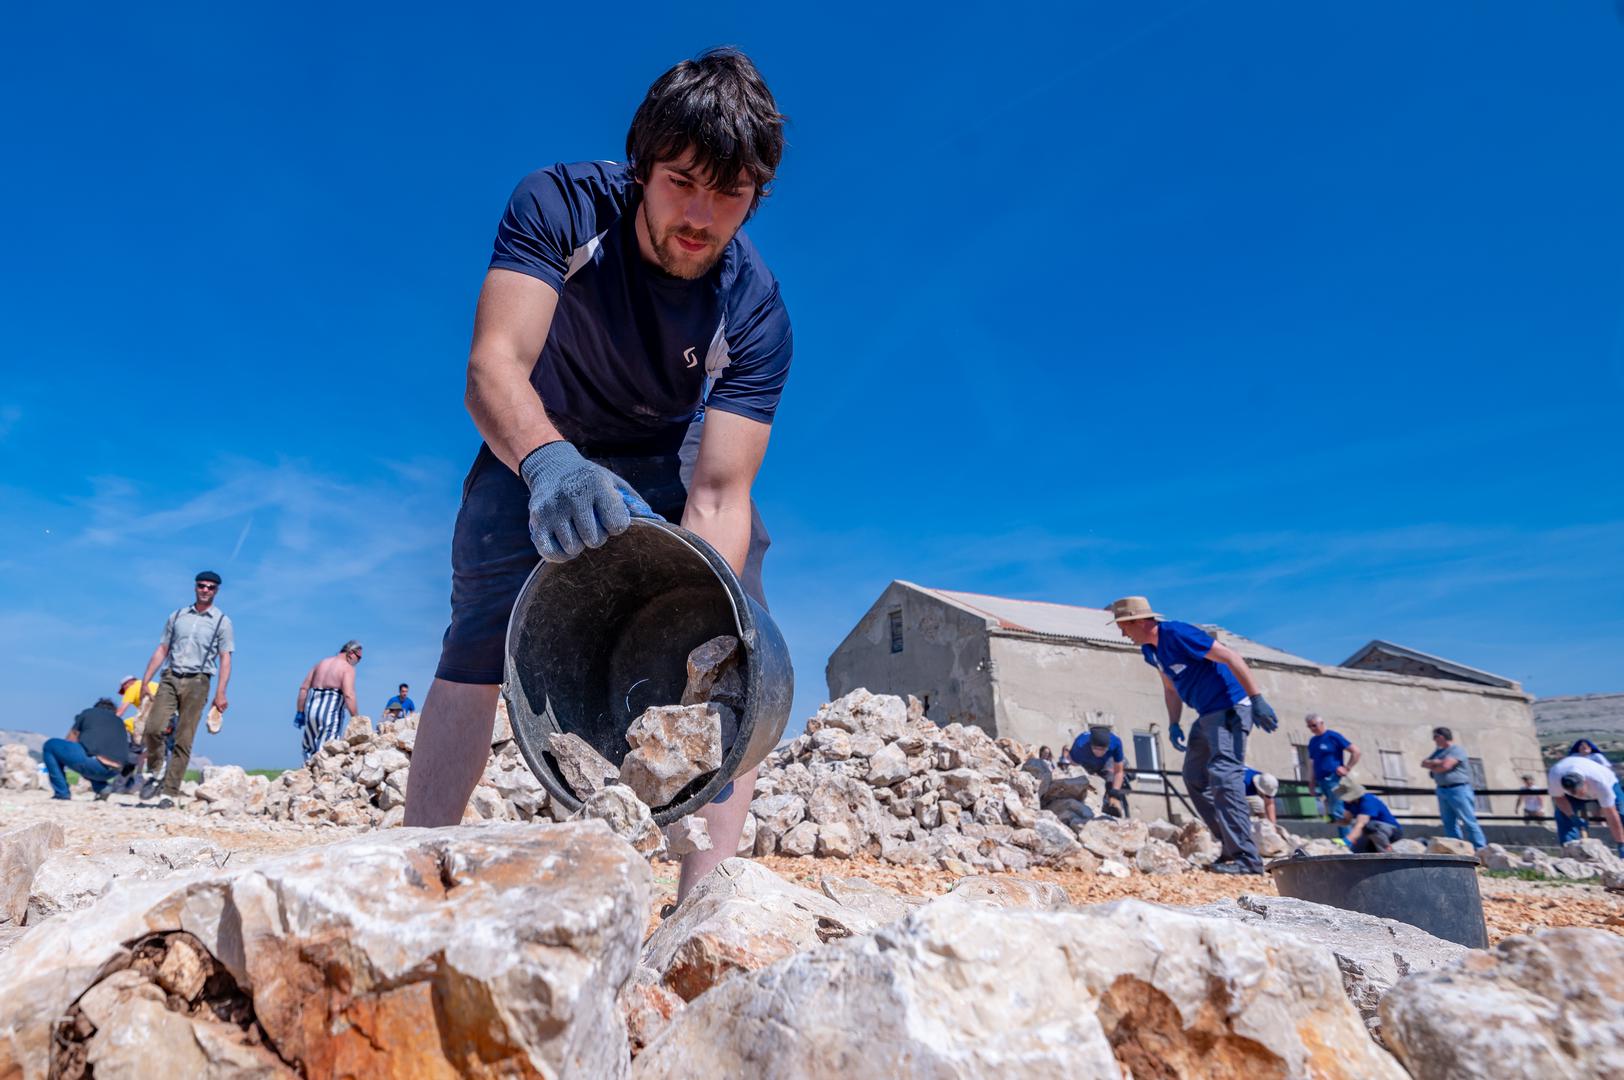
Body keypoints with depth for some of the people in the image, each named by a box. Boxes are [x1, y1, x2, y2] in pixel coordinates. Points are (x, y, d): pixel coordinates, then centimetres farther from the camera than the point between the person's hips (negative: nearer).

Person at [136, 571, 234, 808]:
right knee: (153, 728, -14)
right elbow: (162, 650, 15)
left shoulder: (222, 621, 5)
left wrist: (220, 692, -9)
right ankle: (153, 773, 11)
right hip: (170, 679, 2)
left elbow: (225, 659, 0)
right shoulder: (177, 616, 14)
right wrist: (145, 681, 6)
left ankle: (170, 793, 3)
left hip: (197, 682, -2)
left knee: (183, 741, -2)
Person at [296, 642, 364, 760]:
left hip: (312, 709, 6)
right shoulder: (348, 668, -4)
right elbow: (348, 695, -16)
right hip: (331, 713, -6)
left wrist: (300, 712, 17)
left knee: (310, 750, 14)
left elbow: (304, 688, 14)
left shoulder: (321, 663, 17)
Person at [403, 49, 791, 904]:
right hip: (538, 448, 0)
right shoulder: (559, 206, -26)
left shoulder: (755, 312, -27)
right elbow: (493, 367, -39)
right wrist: (547, 463, -61)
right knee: (478, 645, -15)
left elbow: (717, 497, -35)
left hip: (671, 460, 1)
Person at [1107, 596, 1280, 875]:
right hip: (1207, 714, 10)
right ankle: (1231, 846, 17)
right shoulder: (1149, 650, 7)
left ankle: (1246, 858, -16)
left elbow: (1230, 657, -21)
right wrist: (1173, 724, 9)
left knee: (1224, 776, -18)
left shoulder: (1177, 634, -21)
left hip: (1231, 707, -10)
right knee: (1195, 778, 11)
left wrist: (1257, 700, -24)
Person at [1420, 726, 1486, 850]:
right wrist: (1436, 762, -8)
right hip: (1442, 791, 8)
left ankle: (1480, 848, -6)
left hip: (1458, 790, -7)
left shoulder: (1457, 750, -5)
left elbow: (1445, 766, -16)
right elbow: (1424, 763, 10)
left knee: (1469, 821, -7)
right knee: (1449, 823, 6)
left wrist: (1431, 766, 2)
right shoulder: (1438, 752, 19)